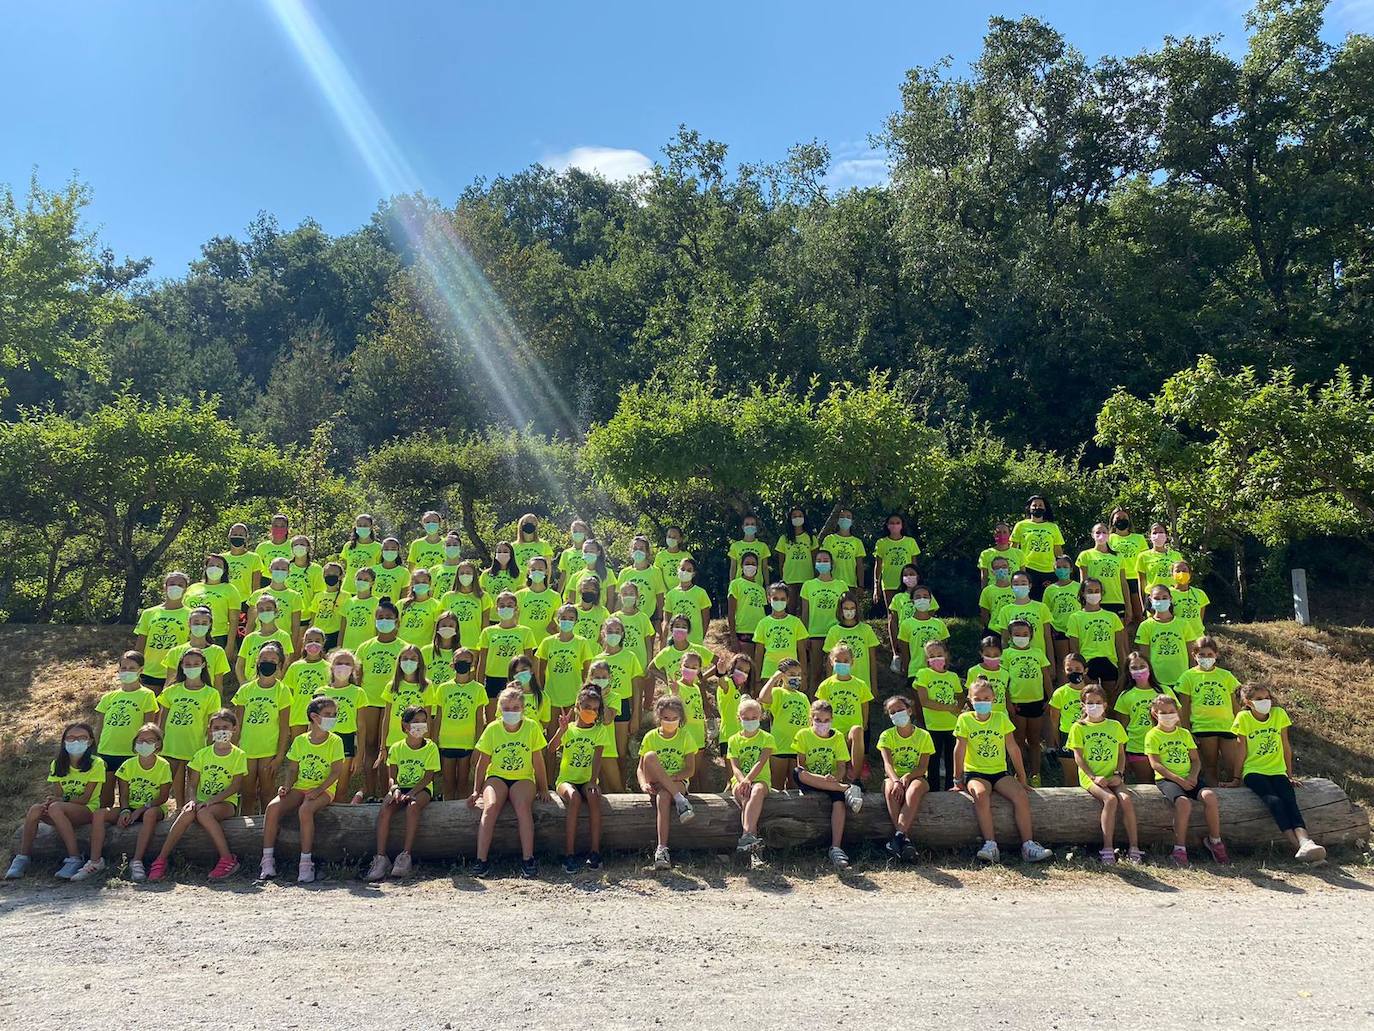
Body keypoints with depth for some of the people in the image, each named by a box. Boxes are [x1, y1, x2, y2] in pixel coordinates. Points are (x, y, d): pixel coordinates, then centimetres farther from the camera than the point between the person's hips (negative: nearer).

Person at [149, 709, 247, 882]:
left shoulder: (238, 755, 2)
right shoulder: (202, 754, 11)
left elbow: (235, 786, -7)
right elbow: (193, 784, 6)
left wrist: (211, 801, -19)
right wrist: (193, 800, -16)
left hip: (226, 803, -3)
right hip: (202, 801, 3)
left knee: (204, 813, -36)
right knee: (187, 812, -32)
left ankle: (227, 859, -31)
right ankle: (161, 860, -27)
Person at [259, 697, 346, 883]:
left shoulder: (335, 741, -2)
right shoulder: (300, 741, 9)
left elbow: (336, 772, -7)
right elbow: (292, 770, 13)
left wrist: (318, 790, -19)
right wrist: (287, 786, -7)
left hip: (324, 790, -4)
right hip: (300, 788, 4)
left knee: (305, 810, -34)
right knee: (273, 806, -22)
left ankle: (306, 863, -27)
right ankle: (267, 860, -16)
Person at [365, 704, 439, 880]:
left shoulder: (431, 747, -1)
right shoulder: (396, 748, 5)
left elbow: (428, 777, -8)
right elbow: (391, 776, 2)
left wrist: (411, 793, -21)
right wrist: (395, 789, -21)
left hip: (421, 789, -2)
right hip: (400, 787, 3)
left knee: (412, 806, -36)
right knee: (385, 809, -28)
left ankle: (405, 856, -32)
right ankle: (381, 858, -28)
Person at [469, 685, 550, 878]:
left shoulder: (532, 727, -2)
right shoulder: (492, 728, 0)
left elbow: (538, 761, 4)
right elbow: (483, 762, 6)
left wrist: (543, 788, 5)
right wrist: (476, 790, 4)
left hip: (523, 778, -1)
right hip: (496, 777, 1)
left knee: (523, 807, -31)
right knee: (490, 807, -29)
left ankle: (528, 859, -26)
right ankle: (481, 860, -25)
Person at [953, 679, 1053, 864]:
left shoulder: (1001, 718, 5)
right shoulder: (965, 719, -2)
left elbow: (1013, 749, 7)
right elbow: (959, 750, -3)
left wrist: (1021, 778, 7)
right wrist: (958, 780, -4)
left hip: (1000, 772, 3)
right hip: (975, 773, -2)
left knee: (1021, 797, -24)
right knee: (981, 795, -35)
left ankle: (1028, 845, -19)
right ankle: (990, 845, -34)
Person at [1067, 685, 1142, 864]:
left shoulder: (1115, 726, 15)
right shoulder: (1078, 727, 5)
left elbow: (1121, 754, 15)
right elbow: (1078, 757, -2)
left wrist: (1119, 774, -3)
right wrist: (1094, 777, -13)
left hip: (1112, 777, 3)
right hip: (1090, 777, -3)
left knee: (1126, 799, -27)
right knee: (1110, 799, -30)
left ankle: (1134, 848, -20)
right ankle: (1107, 849, -26)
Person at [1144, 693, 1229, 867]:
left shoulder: (1184, 733, 19)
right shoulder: (1153, 735, 4)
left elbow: (1196, 760, 15)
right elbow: (1155, 764, -6)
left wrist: (1193, 775, -7)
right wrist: (1178, 779, -16)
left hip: (1188, 777, 4)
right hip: (1166, 779, -4)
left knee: (1210, 796, -26)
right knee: (1183, 802, -34)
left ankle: (1215, 841, -6)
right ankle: (1180, 848, -20)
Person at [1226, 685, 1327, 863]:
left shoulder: (1279, 714, 3)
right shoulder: (1243, 718, -4)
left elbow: (1286, 746, 11)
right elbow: (1242, 750, 0)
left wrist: (1290, 774, 14)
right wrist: (1237, 779, 3)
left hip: (1277, 771, 3)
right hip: (1253, 771, -2)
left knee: (1289, 800, -25)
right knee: (1273, 800, -29)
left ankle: (1305, 842, -47)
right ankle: (1297, 843, -43)